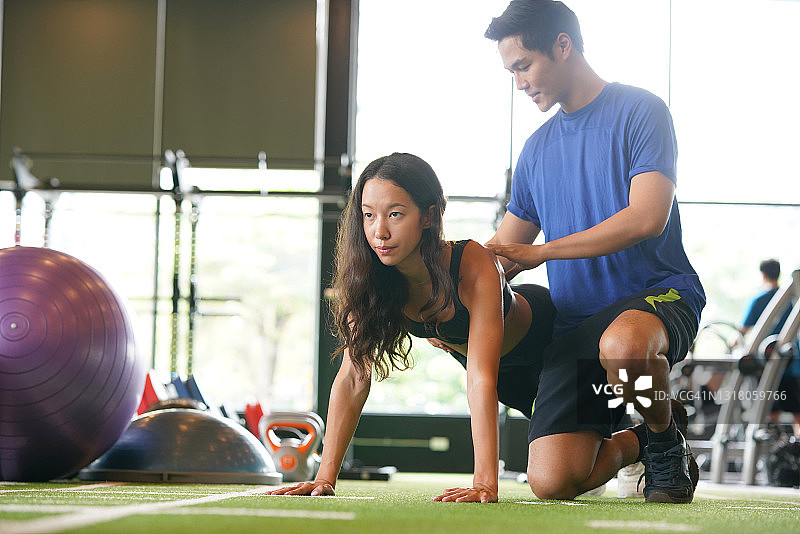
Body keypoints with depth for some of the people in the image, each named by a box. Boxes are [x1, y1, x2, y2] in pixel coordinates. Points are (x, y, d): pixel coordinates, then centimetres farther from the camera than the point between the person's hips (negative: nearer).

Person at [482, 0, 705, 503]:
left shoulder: (641, 111, -2)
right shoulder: (537, 148, 17)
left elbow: (648, 217, -16)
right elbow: (502, 253, 22)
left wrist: (541, 252, -14)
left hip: (660, 293, -5)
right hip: (576, 324, 5)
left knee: (621, 343, -44)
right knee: (551, 481, -15)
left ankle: (667, 438, -10)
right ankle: (636, 442, 19)